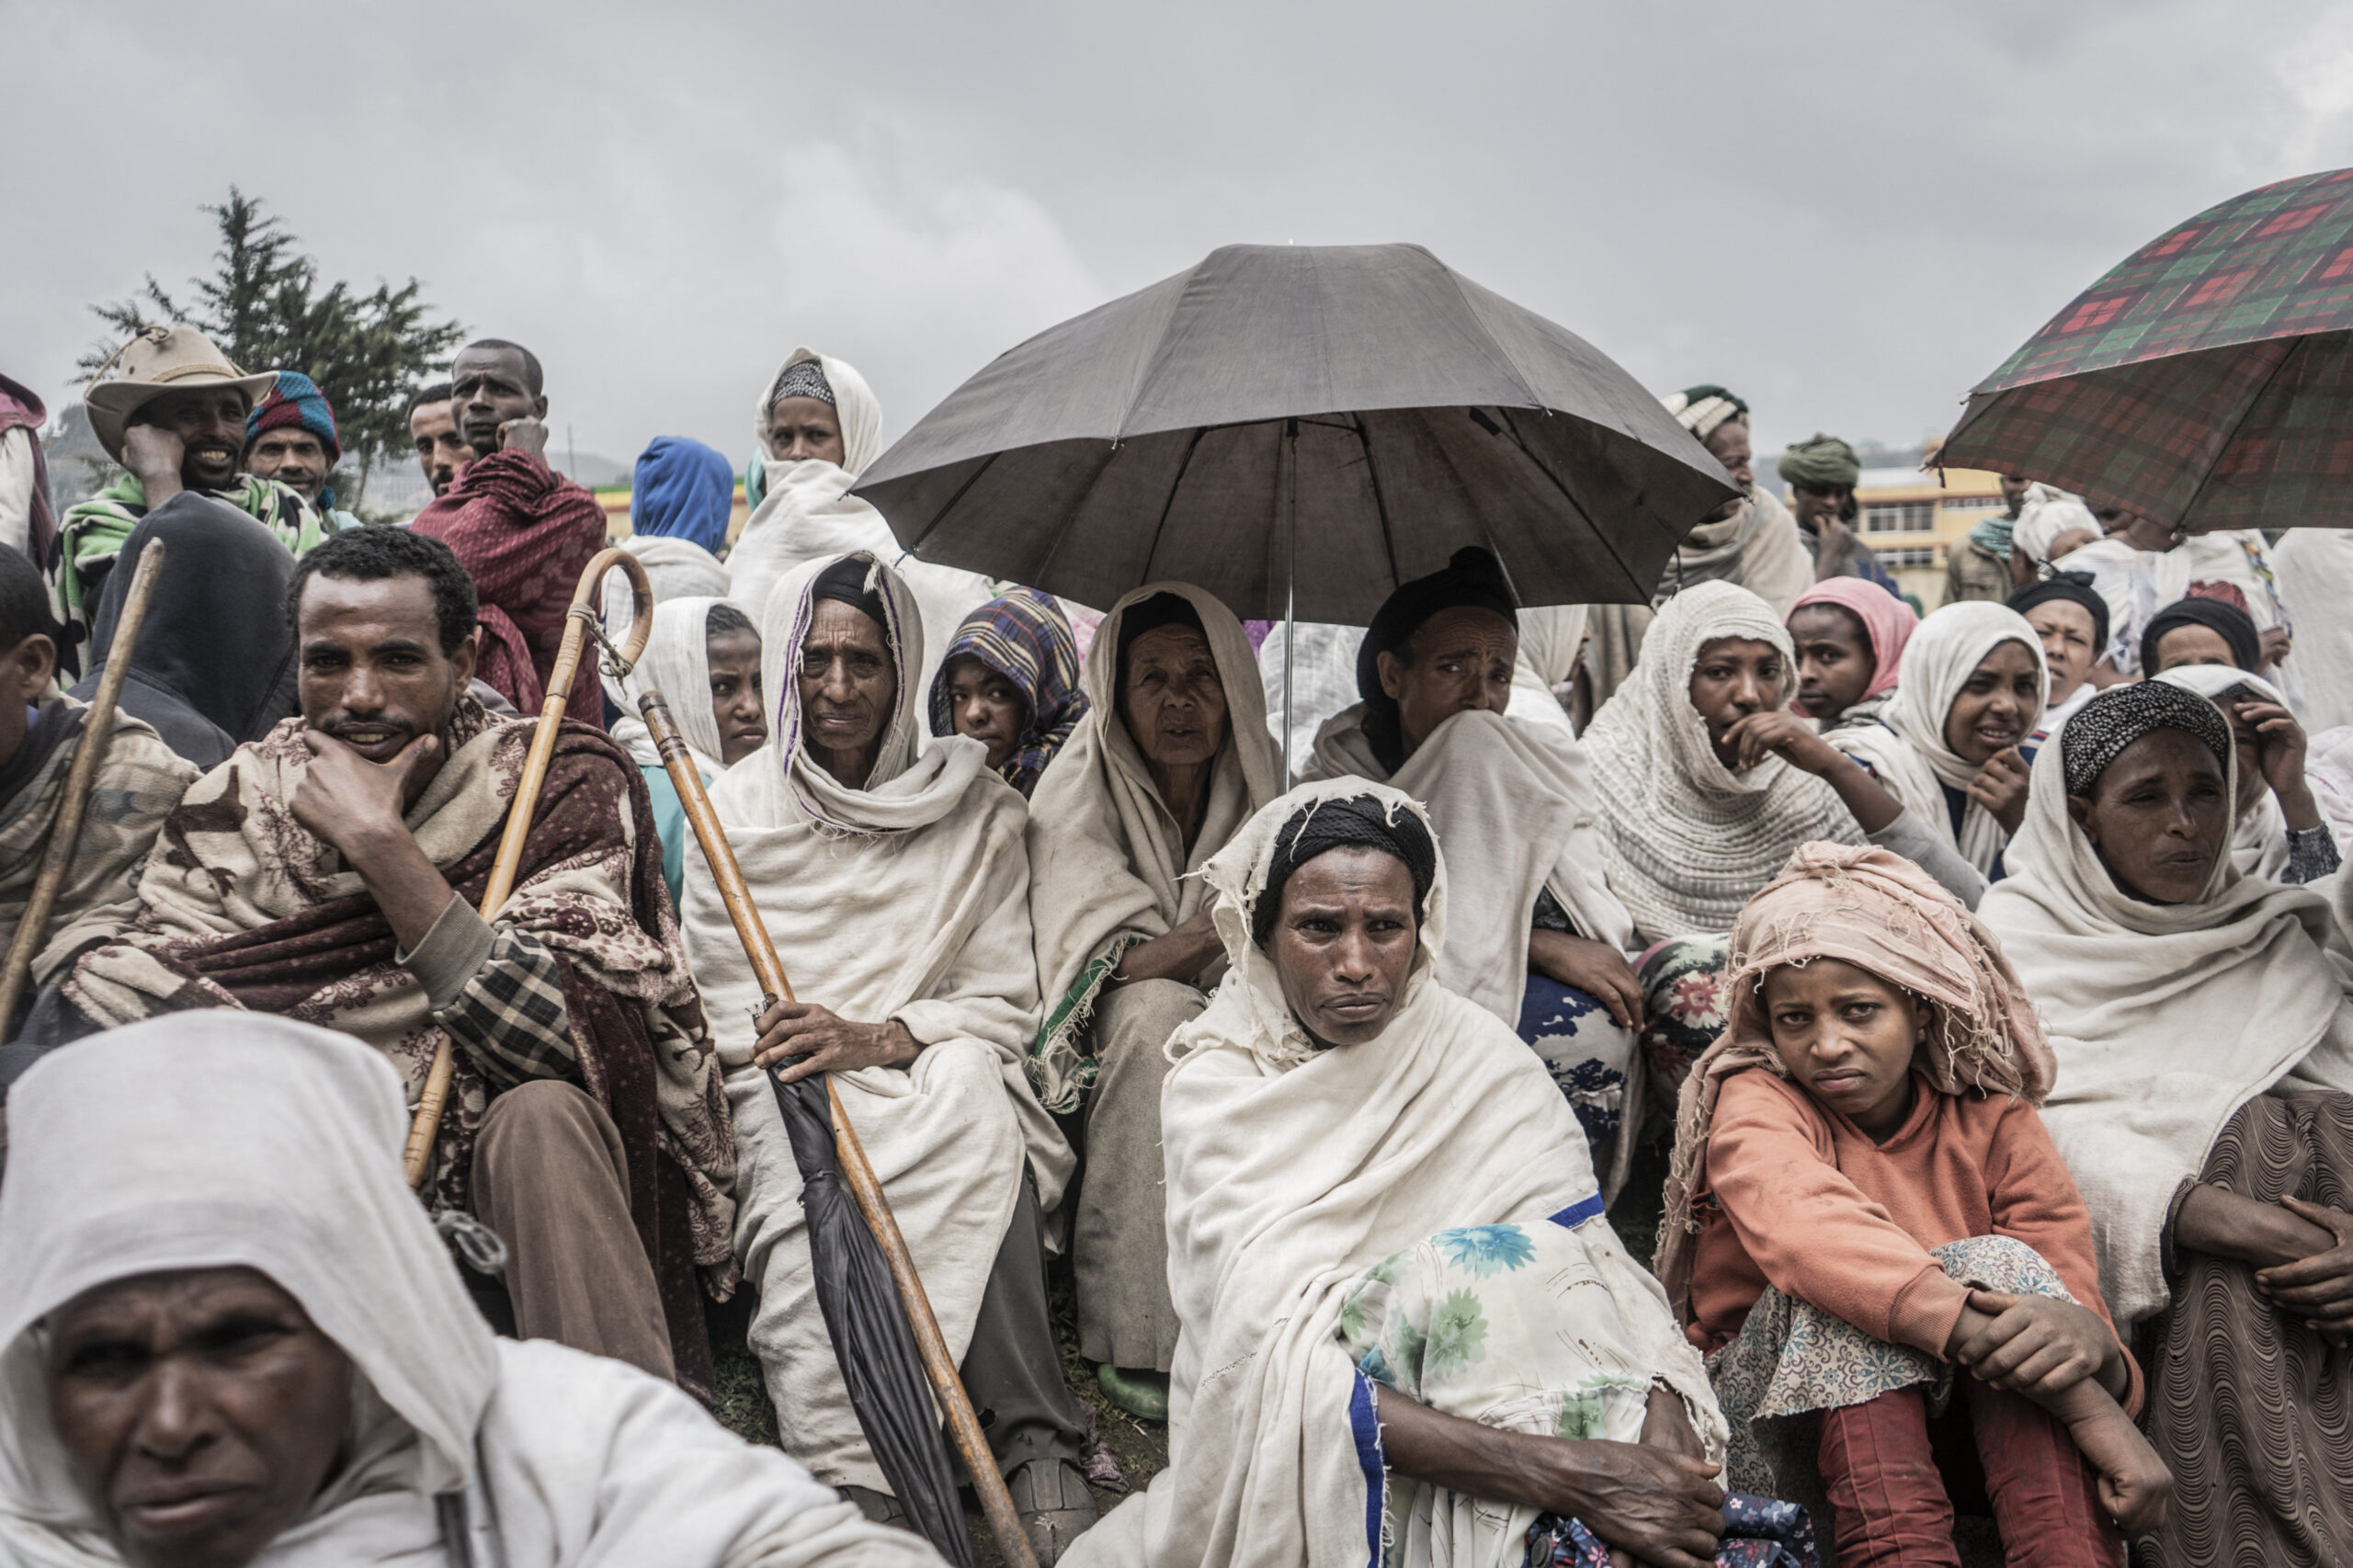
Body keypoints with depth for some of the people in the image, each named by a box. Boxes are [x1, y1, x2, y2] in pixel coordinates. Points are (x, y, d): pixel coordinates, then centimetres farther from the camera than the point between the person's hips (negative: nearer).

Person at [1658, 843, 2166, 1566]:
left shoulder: (1995, 1125, 3)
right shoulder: (1756, 1105, -8)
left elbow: (2072, 1299, -8)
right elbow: (1813, 1233, -32)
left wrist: (2093, 1348, -37)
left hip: (1952, 1426, 3)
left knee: (2003, 1263, -24)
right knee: (1841, 1296, -30)